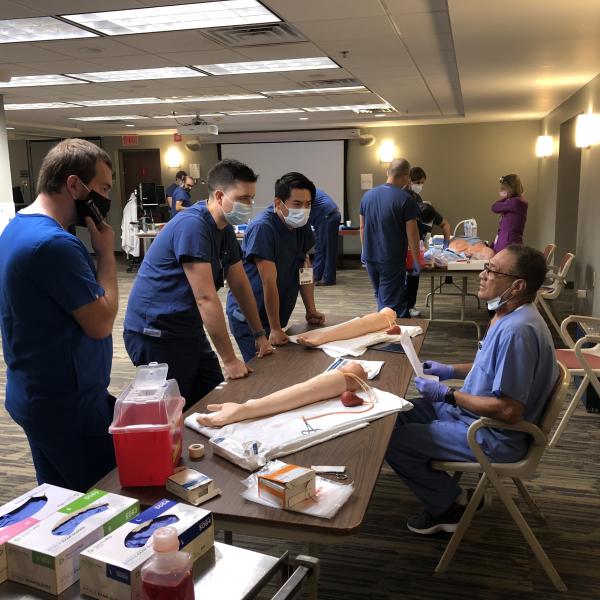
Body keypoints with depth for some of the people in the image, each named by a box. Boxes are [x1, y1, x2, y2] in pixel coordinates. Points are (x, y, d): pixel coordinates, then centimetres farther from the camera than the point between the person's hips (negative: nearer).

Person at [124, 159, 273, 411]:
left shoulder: (226, 230, 5)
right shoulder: (192, 225, -23)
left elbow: (240, 285, 13)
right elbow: (206, 298, -26)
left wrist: (260, 335, 12)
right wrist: (230, 359, -24)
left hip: (188, 331, 9)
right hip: (155, 334, -8)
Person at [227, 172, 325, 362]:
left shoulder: (301, 225, 2)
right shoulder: (262, 228, -23)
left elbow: (304, 269, 8)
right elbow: (269, 282, -24)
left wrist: (311, 310, 5)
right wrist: (275, 329, -21)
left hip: (275, 313, 7)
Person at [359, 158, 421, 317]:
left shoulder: (368, 195, 4)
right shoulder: (405, 199, -13)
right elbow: (411, 232, -12)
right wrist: (416, 260, -4)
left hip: (370, 257, 6)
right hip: (392, 261, -6)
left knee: (381, 297, 23)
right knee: (391, 304, 2)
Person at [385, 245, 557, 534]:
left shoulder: (517, 330, -30)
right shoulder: (508, 316, 2)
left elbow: (510, 410, -30)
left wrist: (448, 395, -21)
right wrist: (451, 370, 9)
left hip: (493, 437, -10)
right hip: (469, 410, 10)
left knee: (394, 443, -10)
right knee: (397, 416, 13)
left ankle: (450, 506, 13)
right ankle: (445, 491, 20)